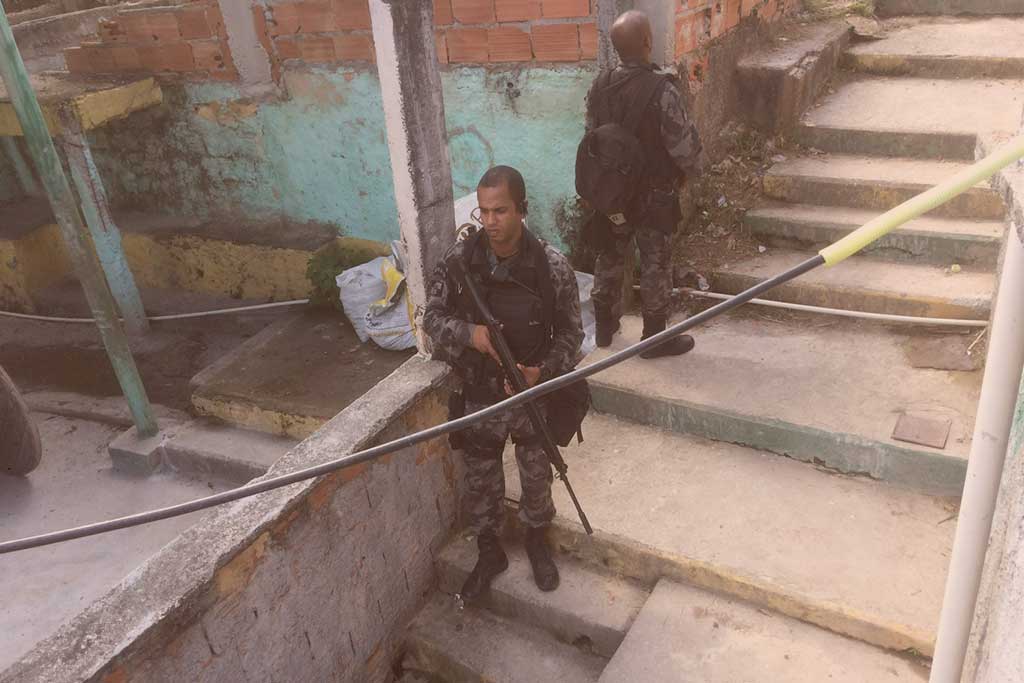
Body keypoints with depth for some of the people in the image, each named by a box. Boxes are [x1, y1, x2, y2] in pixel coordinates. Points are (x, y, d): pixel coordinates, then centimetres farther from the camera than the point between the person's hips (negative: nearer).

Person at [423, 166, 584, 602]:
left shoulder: (552, 267, -17)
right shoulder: (460, 260, -12)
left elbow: (570, 332, -8)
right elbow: (432, 316, -4)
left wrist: (542, 372, -25)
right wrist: (469, 333, -25)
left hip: (535, 396, -1)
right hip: (479, 397, 1)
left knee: (536, 475, 20)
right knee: (481, 481, 18)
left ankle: (537, 541, 50)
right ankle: (489, 553, 44)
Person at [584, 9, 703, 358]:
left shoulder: (599, 86, -3)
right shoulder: (661, 89, -22)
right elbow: (682, 144, -17)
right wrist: (691, 170, 5)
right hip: (654, 194, -5)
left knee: (609, 258, 18)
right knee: (655, 264, 7)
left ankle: (604, 326, 32)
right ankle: (655, 338, 18)